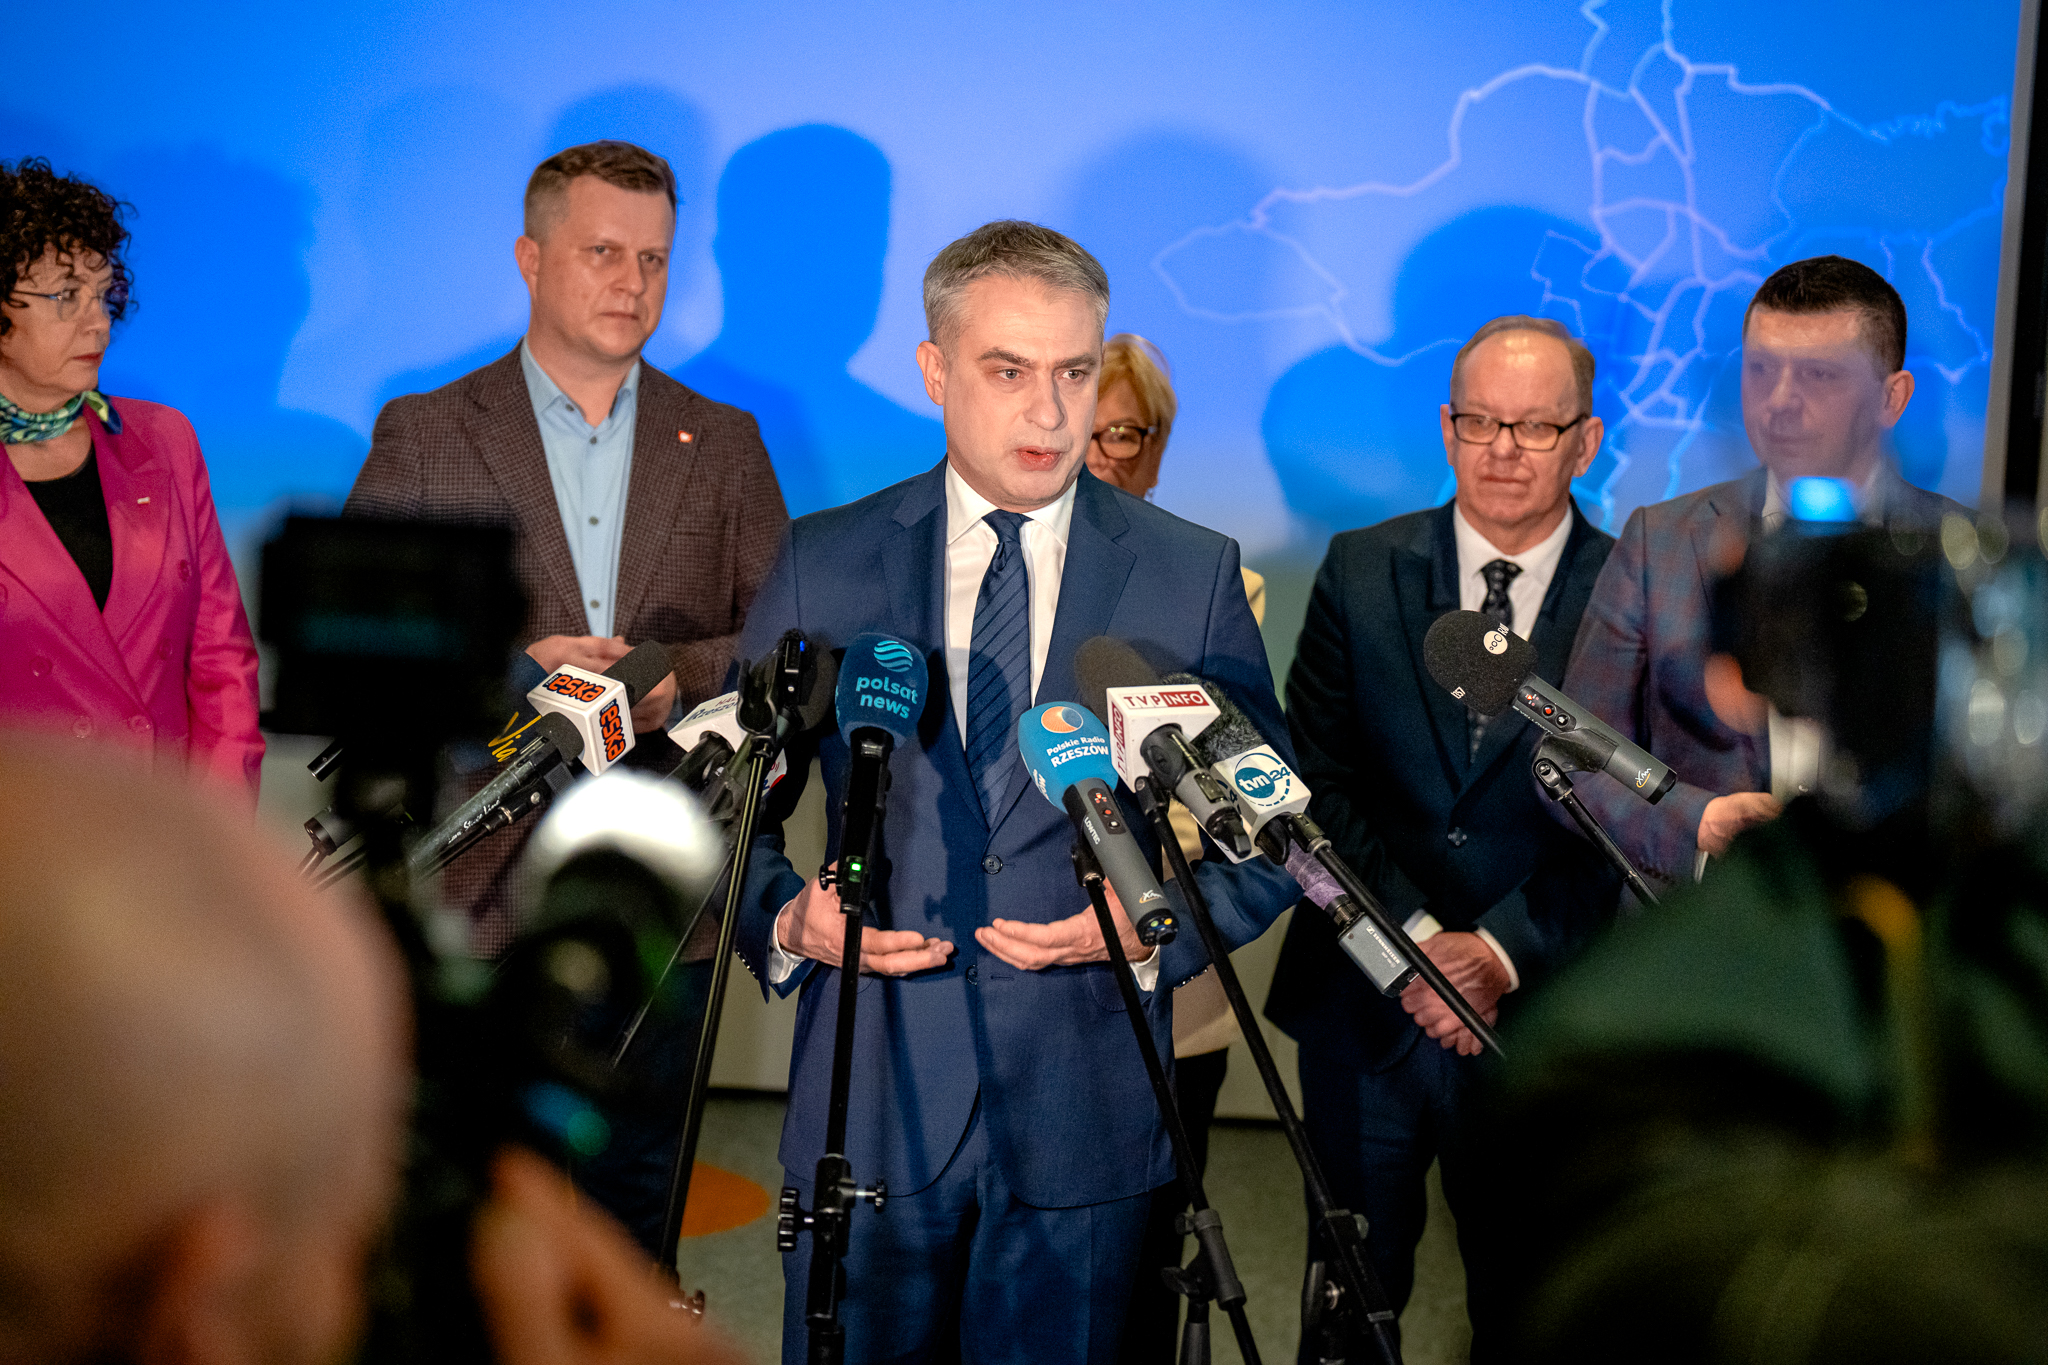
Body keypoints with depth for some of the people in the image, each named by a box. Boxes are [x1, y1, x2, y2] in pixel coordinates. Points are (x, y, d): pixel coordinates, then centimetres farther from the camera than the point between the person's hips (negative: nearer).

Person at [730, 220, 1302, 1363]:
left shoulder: (1194, 576, 2)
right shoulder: (823, 565, 3)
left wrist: (1157, 929, -12)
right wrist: (786, 918, -10)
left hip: (1088, 1109, 0)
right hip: (870, 1104, 0)